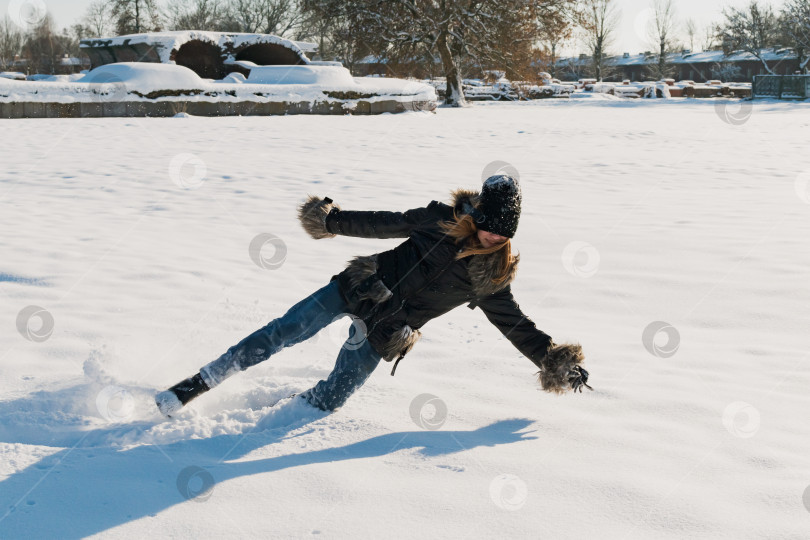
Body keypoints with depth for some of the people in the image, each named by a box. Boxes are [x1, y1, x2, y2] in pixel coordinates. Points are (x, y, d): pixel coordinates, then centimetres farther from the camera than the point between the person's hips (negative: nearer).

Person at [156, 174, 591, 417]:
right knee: (285, 331, -15)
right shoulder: (444, 220, -3)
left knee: (327, 401, -11)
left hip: (384, 332, 2)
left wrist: (550, 358, 10)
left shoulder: (493, 277, 4)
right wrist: (333, 222, 3)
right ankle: (195, 386, -9)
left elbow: (513, 322, 13)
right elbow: (389, 224, 2)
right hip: (362, 288, -2)